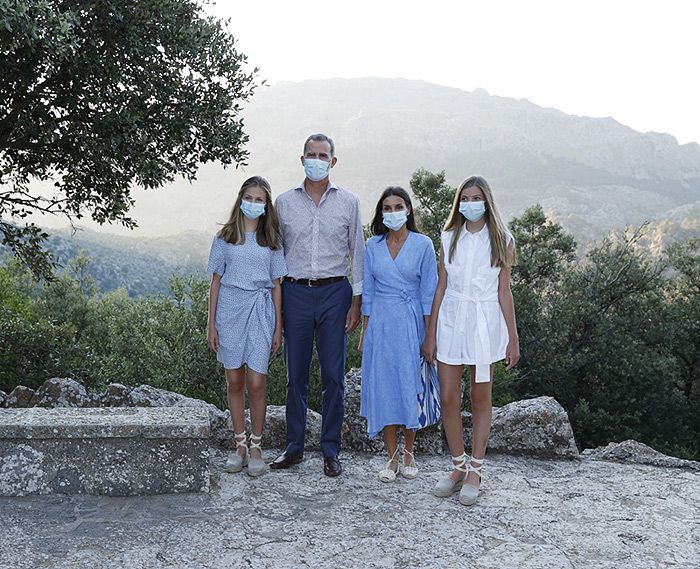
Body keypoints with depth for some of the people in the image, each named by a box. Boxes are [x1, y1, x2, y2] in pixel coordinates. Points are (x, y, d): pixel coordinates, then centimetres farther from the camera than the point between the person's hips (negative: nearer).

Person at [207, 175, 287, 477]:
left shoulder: (271, 240, 8)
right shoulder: (225, 237, 7)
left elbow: (276, 285, 8)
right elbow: (216, 281, 8)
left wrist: (278, 327, 3)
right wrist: (211, 324, 3)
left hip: (260, 311, -1)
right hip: (230, 309, 1)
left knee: (256, 383, -5)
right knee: (234, 382, 6)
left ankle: (256, 446, 9)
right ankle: (240, 444, 18)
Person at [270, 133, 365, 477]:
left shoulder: (348, 202, 6)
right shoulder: (284, 203, 8)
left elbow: (358, 252, 8)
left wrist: (357, 301, 1)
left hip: (334, 292, -1)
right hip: (295, 293, 1)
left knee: (333, 375, 1)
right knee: (296, 374, 6)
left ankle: (331, 451, 10)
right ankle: (294, 447, 18)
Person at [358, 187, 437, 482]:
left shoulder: (423, 245, -1)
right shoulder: (372, 246, 6)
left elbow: (428, 292, -1)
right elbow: (367, 291, 9)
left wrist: (430, 335, -4)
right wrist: (364, 332, 6)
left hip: (411, 323, -2)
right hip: (380, 325, 2)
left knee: (410, 387, 3)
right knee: (383, 388, 2)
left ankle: (408, 453, 20)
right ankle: (392, 457, 13)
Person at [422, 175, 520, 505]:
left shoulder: (502, 240, 0)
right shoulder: (449, 238, 6)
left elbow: (504, 292, 2)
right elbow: (441, 287, 7)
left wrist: (513, 338, 0)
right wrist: (430, 334, 4)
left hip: (484, 323, -2)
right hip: (451, 320, 2)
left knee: (480, 400, 5)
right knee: (449, 399, 2)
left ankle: (475, 472, 15)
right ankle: (458, 468, 18)